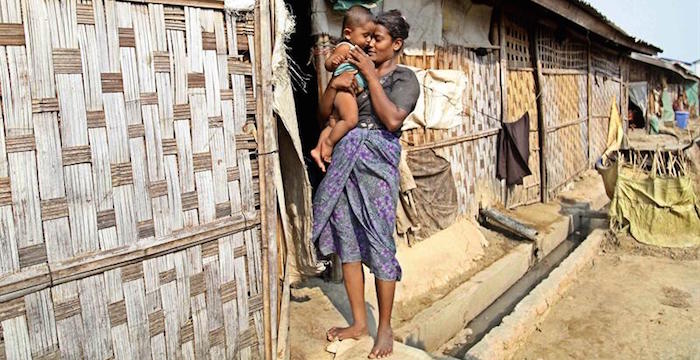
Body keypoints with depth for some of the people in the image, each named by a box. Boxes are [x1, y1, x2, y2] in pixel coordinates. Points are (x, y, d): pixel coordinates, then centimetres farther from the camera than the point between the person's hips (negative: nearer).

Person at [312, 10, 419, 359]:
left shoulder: (404, 79, 4)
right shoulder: (355, 71, 17)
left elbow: (392, 119, -14)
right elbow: (325, 113, 13)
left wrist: (371, 75, -9)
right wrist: (332, 85, -5)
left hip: (377, 160, -5)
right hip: (345, 158, 5)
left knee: (379, 242, -3)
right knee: (347, 239, 6)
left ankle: (385, 327, 12)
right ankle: (358, 322, 20)